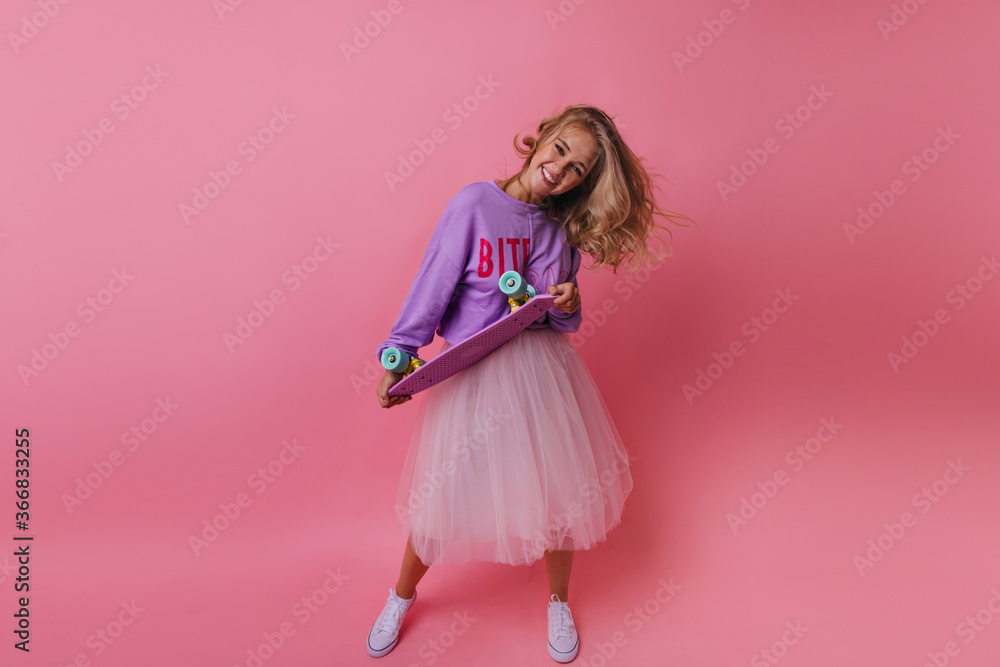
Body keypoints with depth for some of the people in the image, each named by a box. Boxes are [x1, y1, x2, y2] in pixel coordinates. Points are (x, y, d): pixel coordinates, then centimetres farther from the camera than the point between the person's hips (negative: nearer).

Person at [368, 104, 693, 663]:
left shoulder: (560, 229, 4)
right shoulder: (475, 203, -9)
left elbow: (566, 322, 10)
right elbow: (433, 285, -7)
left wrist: (568, 306, -12)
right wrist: (399, 356, -8)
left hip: (543, 368, 4)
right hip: (472, 371, -3)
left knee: (559, 487, 12)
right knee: (444, 493, 8)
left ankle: (559, 602, 43)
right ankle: (402, 596, 40)